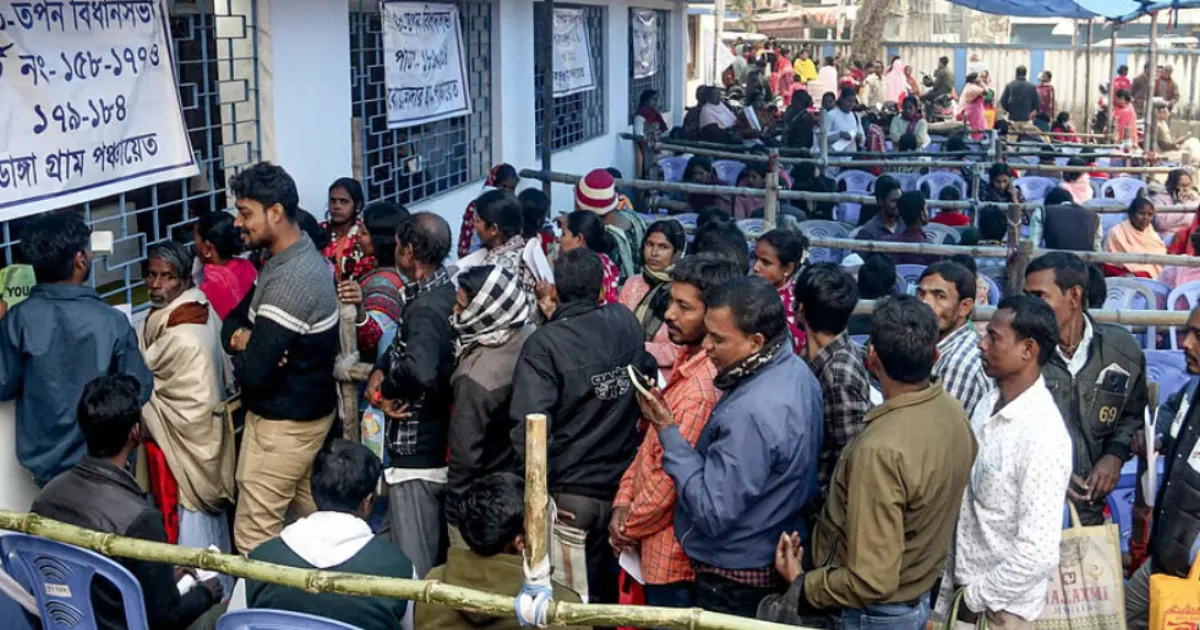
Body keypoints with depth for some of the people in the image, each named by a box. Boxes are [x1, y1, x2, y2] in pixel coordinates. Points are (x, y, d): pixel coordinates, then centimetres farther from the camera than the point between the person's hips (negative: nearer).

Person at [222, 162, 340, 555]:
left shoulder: (290, 279, -27)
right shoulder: (300, 257, 5)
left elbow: (254, 372, -30)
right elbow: (235, 320, 10)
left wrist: (243, 348, -7)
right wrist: (241, 338, -14)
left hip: (282, 422, -10)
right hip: (309, 410, 10)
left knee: (253, 538, 0)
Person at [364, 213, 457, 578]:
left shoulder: (425, 307, -24)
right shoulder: (445, 290, 6)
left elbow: (419, 369, -43)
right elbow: (404, 345, 16)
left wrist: (386, 389, -22)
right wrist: (378, 373, -4)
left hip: (417, 452, -10)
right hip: (440, 446, 10)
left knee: (412, 567, 0)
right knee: (438, 556, 23)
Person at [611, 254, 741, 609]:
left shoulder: (702, 389, -28)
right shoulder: (687, 358, 3)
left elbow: (670, 477, -22)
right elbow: (651, 443, 10)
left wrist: (630, 527, -7)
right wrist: (623, 501, 1)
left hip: (673, 555, -9)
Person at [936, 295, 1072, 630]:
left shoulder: (1042, 435, -25)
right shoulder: (988, 406, 0)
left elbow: (1038, 555, -26)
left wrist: (975, 597, -15)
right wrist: (949, 592, 9)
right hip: (964, 591, 7)